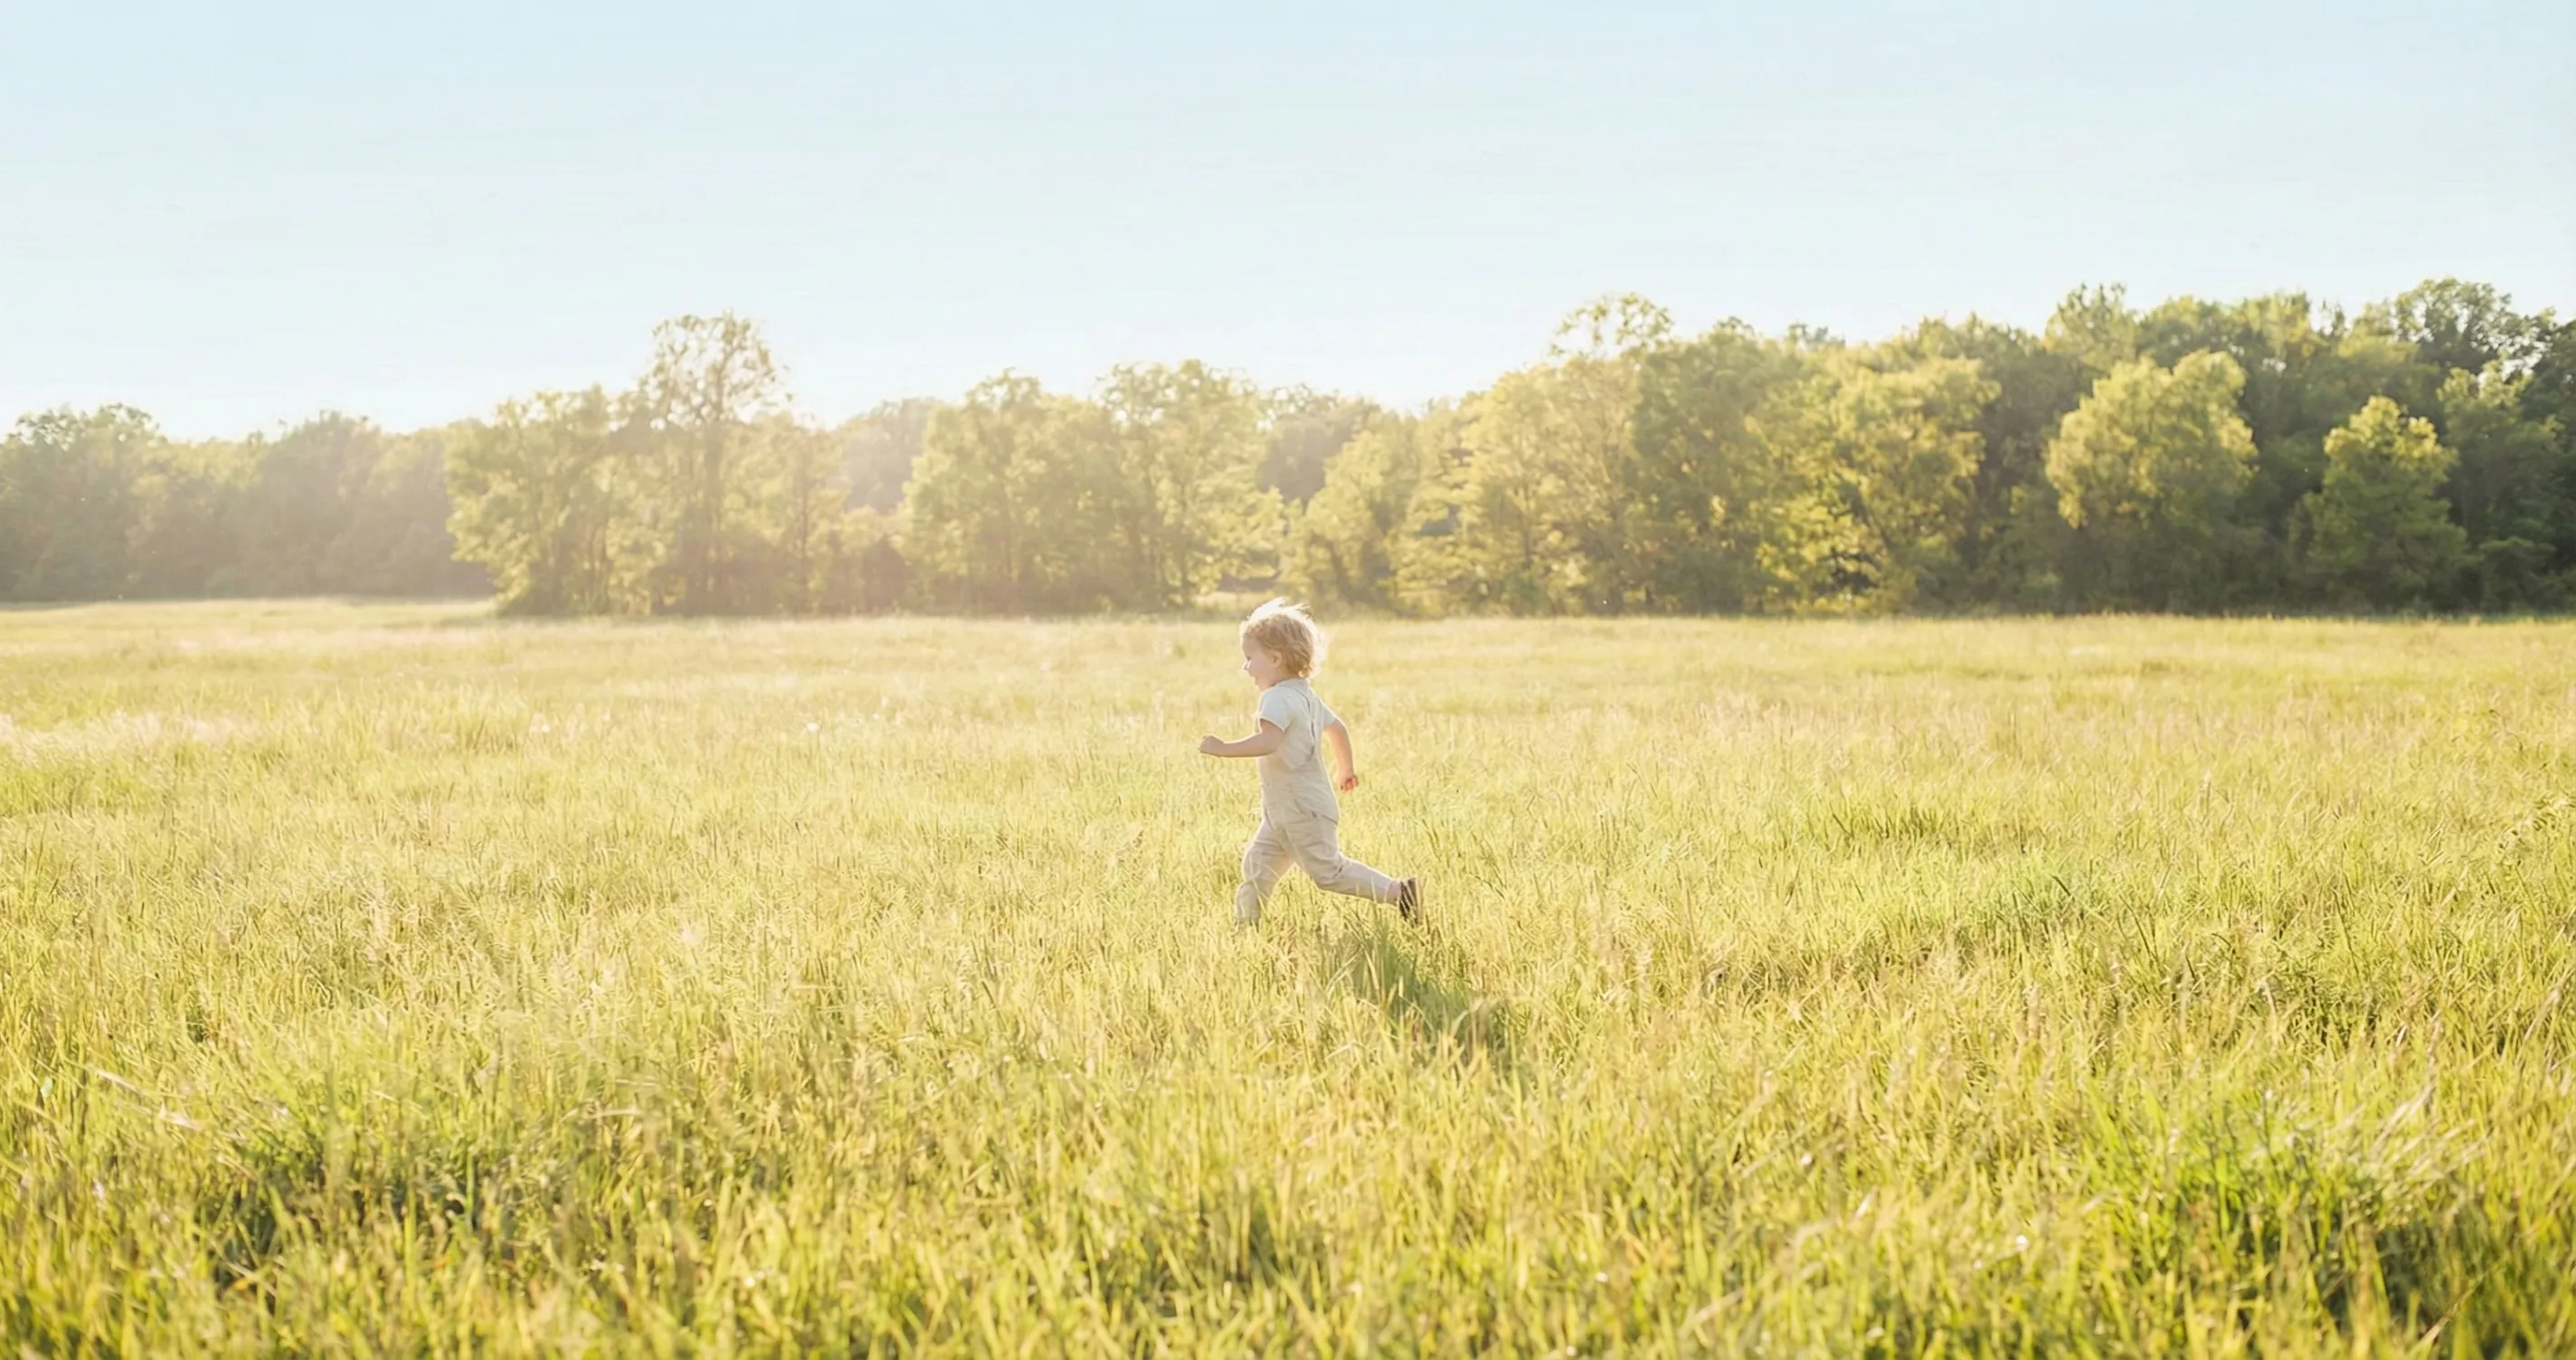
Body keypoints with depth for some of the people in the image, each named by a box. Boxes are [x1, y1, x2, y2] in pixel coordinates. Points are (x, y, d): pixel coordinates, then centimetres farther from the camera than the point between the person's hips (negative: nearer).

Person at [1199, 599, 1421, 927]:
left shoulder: (1279, 697, -19)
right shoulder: (1305, 694, 13)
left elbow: (1269, 741, -37)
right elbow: (1337, 728, 25)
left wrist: (1224, 748, -32)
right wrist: (1345, 770, 39)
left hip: (1303, 809, -10)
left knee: (1328, 871, -5)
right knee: (1258, 864, 10)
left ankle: (1399, 892, -2)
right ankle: (1245, 925, 13)